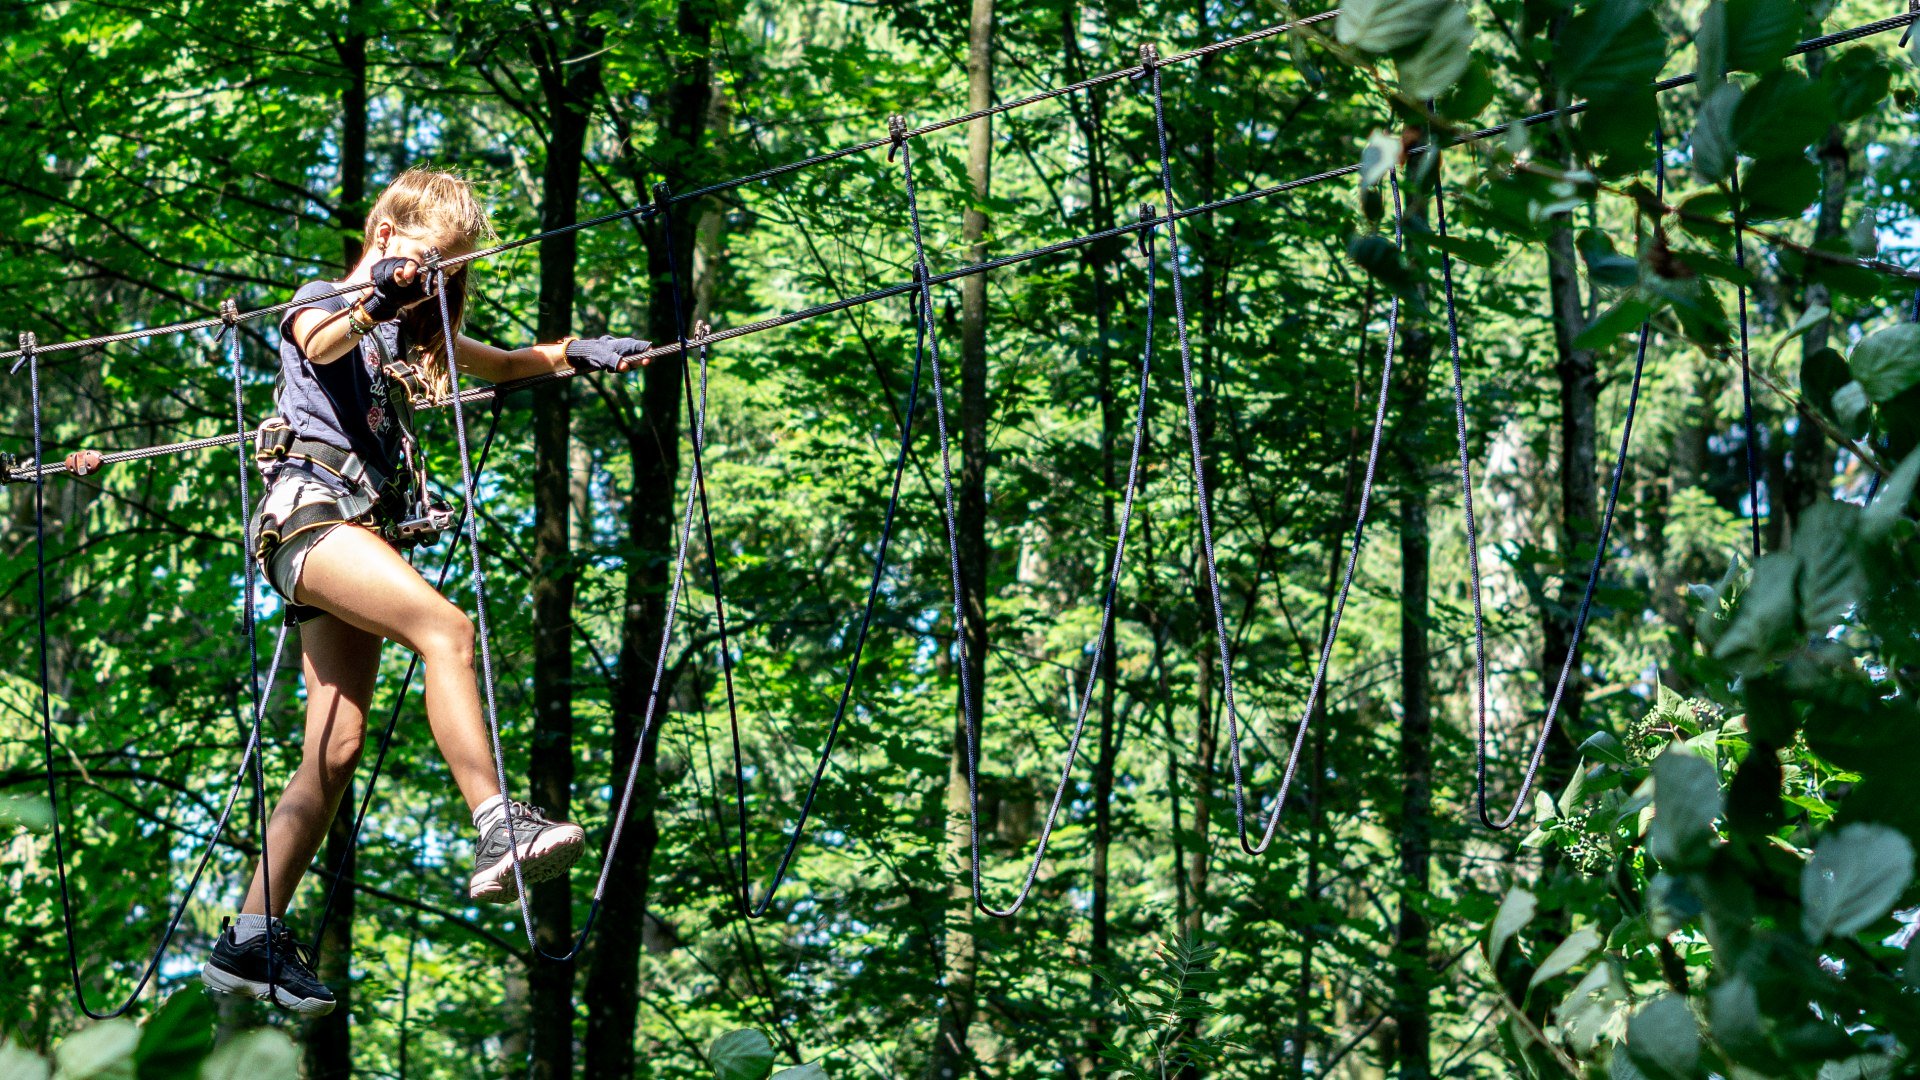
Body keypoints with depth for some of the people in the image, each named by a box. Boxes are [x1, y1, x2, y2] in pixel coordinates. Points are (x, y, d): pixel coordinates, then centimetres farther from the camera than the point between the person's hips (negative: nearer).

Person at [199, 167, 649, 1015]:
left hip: (363, 529, 8)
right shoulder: (319, 304, 6)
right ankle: (499, 832, -40)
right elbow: (322, 344, -18)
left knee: (337, 749, -1)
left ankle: (250, 938, 1)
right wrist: (372, 301, -38)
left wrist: (574, 353, 15)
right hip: (312, 510, -8)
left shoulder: (411, 330, 26)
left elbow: (502, 364, 34)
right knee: (445, 626, -29)